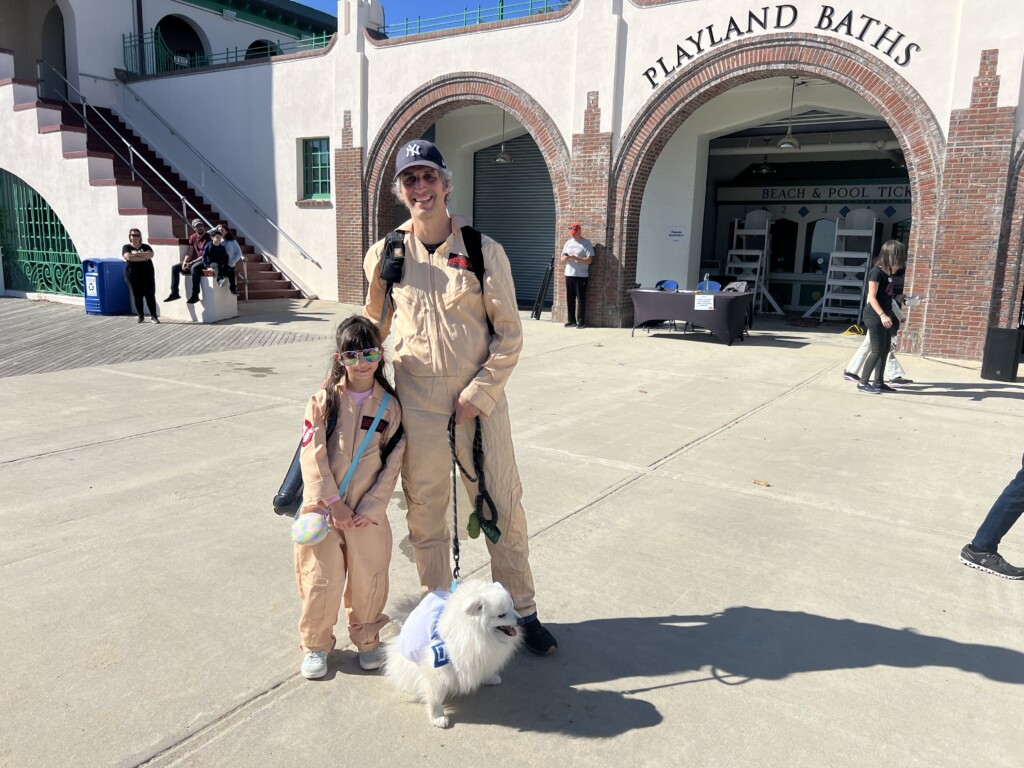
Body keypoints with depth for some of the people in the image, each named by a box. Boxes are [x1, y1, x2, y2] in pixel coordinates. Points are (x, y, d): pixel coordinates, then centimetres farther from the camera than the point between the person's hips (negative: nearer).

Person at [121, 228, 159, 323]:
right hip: (133, 274, -1)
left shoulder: (145, 246, 10)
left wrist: (136, 254, -11)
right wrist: (144, 257, -11)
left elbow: (150, 254, -9)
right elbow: (128, 257, -14)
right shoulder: (127, 247, 5)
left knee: (150, 295, -4)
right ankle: (141, 316, 10)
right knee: (137, 295, 1)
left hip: (147, 273, 1)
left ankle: (154, 315, 0)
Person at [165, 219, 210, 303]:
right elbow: (190, 253, 12)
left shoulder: (208, 238, -10)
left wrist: (191, 263, -21)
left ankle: (195, 295, -35)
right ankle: (174, 293, -3)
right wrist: (185, 262, -9)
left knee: (194, 268, -38)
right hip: (194, 261, 8)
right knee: (175, 268, -3)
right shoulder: (192, 238, 11)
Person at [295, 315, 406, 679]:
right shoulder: (324, 399, -3)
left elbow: (392, 465, 0)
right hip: (323, 505, -1)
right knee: (323, 580, 1)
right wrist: (333, 502, -11)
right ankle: (315, 644, 26)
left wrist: (371, 508, -7)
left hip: (368, 512, 1)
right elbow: (312, 454, -7)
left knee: (369, 578, 6)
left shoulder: (390, 406, 1)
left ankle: (366, 638, 32)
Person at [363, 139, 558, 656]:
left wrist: (479, 394, -10)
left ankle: (522, 612, 27)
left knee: (504, 508, 8)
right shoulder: (385, 255, 1)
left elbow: (510, 334, -3)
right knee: (425, 513, 11)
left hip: (479, 398, -1)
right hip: (416, 403, 1)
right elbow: (374, 325, 16)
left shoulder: (483, 251, -4)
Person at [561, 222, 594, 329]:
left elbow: (589, 260, -11)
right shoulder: (568, 243, 14)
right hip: (569, 275, 5)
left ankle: (581, 322, 2)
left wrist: (576, 258, -19)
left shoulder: (586, 243, -3)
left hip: (581, 276, -5)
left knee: (581, 299, -3)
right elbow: (562, 260, 15)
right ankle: (571, 320, 14)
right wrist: (565, 258, -8)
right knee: (570, 299, 7)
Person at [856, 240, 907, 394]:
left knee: (886, 349, 11)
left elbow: (886, 296, 14)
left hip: (885, 316, 9)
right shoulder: (876, 272, -14)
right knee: (877, 350, -7)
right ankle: (863, 382, -2)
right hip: (875, 316, -9)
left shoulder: (888, 273, 11)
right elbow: (871, 297, -18)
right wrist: (882, 315, -26)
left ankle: (878, 382, 18)